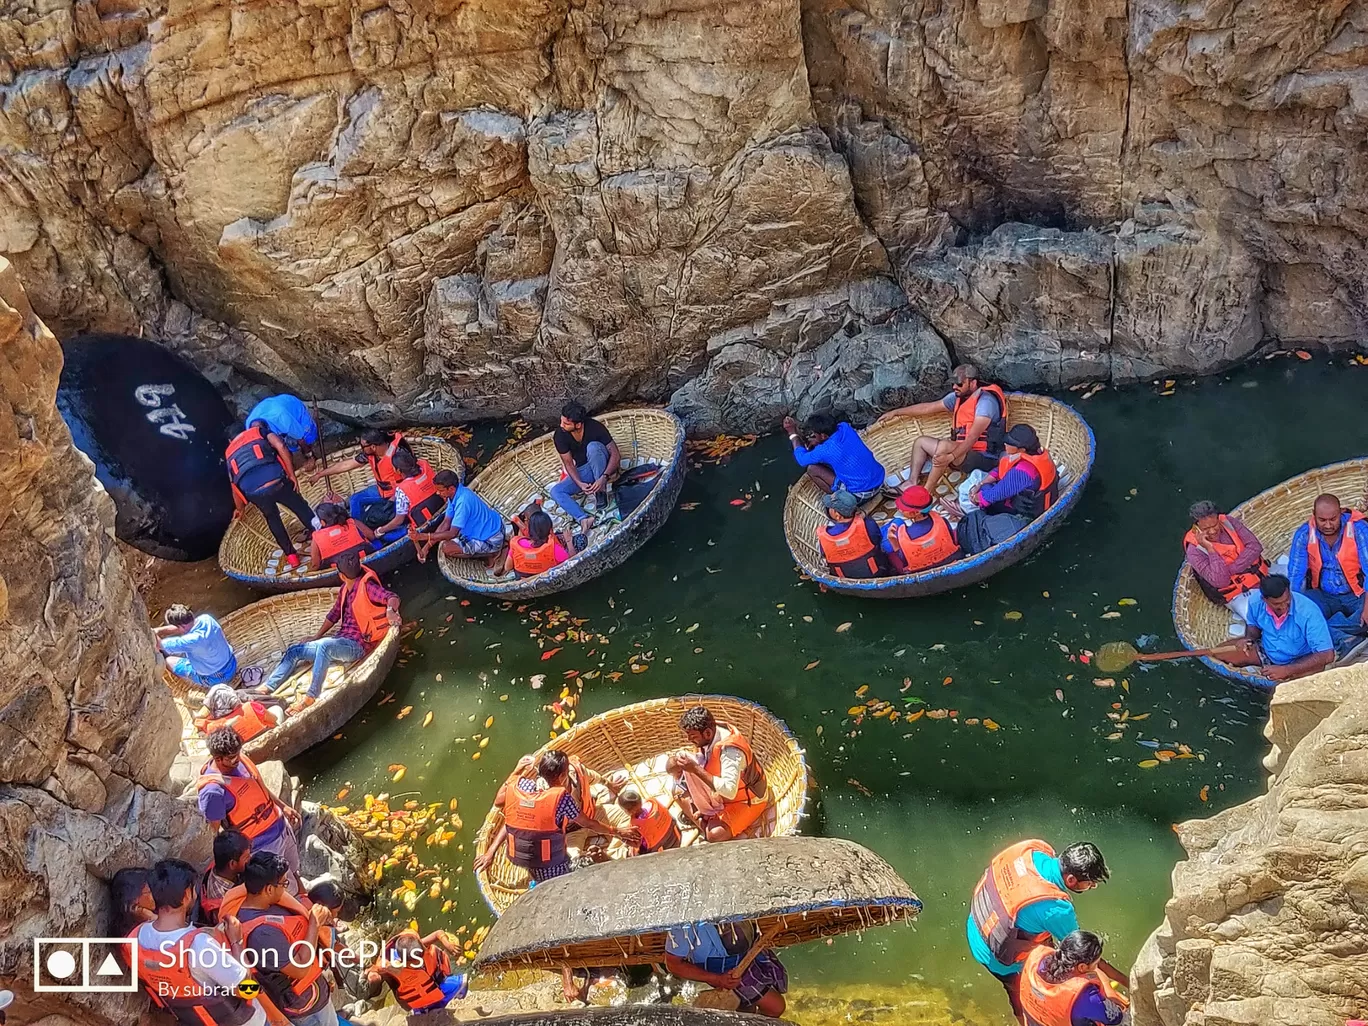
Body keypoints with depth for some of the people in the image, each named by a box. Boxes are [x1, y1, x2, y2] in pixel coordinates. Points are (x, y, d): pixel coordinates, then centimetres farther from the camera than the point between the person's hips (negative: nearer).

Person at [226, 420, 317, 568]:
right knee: (302, 509, 23)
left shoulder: (229, 453, 33)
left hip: (254, 492, 2)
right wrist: (292, 475, 4)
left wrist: (240, 509, 51)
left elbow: (235, 487, 34)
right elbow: (281, 447, 2)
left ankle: (291, 555, 31)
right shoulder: (261, 432, 24)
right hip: (276, 481, -2)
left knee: (272, 518, 30)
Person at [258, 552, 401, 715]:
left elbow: (392, 597, -30)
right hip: (341, 642, 9)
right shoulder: (344, 589, 10)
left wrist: (391, 610, -53)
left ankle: (311, 697, -31)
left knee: (323, 646, -37)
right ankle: (266, 688, 1)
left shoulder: (366, 586, -15)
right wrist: (316, 637, 22)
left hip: (357, 645, -9)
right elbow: (334, 613, 23)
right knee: (295, 650, 8)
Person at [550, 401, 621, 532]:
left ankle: (601, 495, -26)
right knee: (555, 491, -19)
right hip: (582, 471, 4)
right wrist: (580, 484, -28)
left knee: (593, 446, -35)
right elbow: (569, 463, -10)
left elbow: (616, 455, -23)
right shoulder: (560, 436, -17)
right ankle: (584, 519, -39)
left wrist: (604, 478, -38)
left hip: (603, 468, -4)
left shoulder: (595, 428, -25)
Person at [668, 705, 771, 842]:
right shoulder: (708, 735, -15)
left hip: (747, 800, -8)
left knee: (714, 834, -31)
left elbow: (729, 791, -47)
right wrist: (680, 759, -17)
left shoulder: (730, 750, -39)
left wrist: (696, 768, -46)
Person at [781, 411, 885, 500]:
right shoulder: (844, 427, -5)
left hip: (861, 495, -7)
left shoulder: (825, 450, -21)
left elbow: (802, 459, -2)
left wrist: (793, 433, 4)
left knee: (811, 469, -3)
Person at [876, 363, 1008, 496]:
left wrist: (951, 456, -42)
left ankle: (926, 492, -24)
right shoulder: (958, 396, 7)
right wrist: (895, 413, 12)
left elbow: (973, 436, -30)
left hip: (983, 457, -10)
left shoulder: (985, 400, -20)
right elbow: (928, 407, 14)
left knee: (944, 445, -33)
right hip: (964, 450, 10)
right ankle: (913, 484, -4)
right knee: (921, 442, 11)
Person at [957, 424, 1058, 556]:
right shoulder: (1035, 452, -10)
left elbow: (996, 493, -26)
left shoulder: (1022, 472, -40)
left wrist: (976, 498, -6)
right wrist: (979, 485, -4)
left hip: (1023, 518, -10)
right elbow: (998, 470, 4)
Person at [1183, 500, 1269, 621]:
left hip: (1262, 575, 5)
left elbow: (1255, 546, -12)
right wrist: (1210, 548, -30)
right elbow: (1220, 581, -26)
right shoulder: (1195, 551, -18)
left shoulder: (1229, 522, -6)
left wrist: (1230, 569, -21)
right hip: (1239, 596, -5)